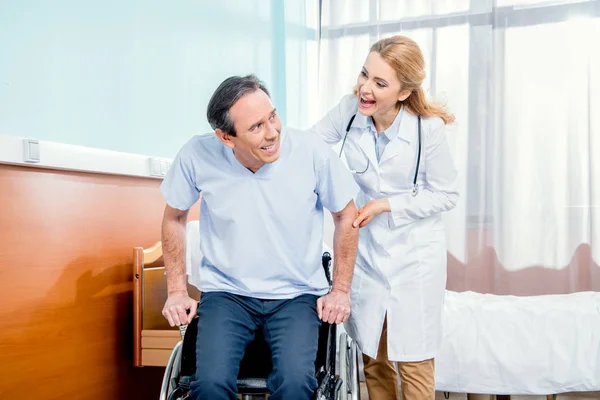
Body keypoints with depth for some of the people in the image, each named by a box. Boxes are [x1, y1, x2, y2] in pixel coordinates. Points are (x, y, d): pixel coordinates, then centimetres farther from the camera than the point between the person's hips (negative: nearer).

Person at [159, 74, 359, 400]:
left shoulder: (314, 153, -15)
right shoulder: (197, 155, -13)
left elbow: (346, 216, 2)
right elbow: (174, 218, 7)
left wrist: (340, 290, 2)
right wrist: (177, 291, 4)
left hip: (297, 295, 0)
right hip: (226, 292, 1)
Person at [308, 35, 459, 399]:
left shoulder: (428, 127, -19)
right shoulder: (351, 110, -12)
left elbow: (446, 195, -10)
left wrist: (385, 205, -18)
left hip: (414, 256, -3)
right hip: (365, 250, 3)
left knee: (413, 361, 7)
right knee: (373, 358, 16)